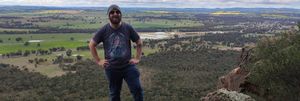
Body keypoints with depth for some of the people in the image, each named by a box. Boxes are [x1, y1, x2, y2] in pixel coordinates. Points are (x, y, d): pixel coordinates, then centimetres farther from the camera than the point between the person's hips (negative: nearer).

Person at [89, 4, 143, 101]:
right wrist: (98, 61, 0)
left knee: (137, 89, -3)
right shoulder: (103, 30, -6)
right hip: (112, 68, 1)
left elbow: (139, 43, 6)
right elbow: (91, 44, 4)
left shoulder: (128, 28, -5)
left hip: (128, 66, 0)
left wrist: (137, 58, 0)